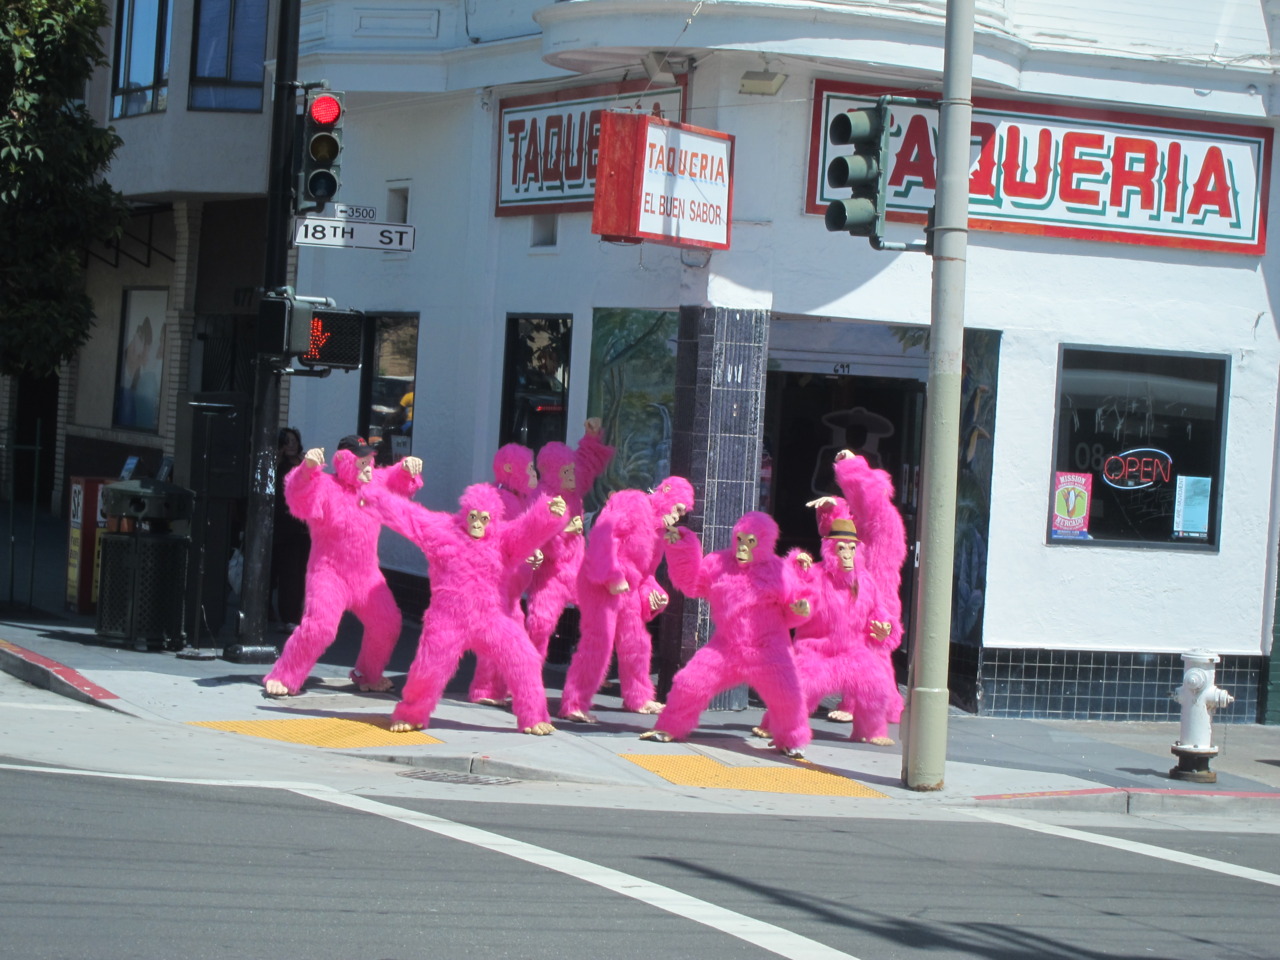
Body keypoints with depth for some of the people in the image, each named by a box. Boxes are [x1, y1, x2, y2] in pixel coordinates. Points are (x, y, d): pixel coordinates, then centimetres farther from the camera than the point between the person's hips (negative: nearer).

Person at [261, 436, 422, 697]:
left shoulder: (375, 482, 3)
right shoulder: (325, 487, -18)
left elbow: (399, 482, 17)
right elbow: (299, 495, -36)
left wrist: (407, 468, -7)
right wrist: (308, 468, -56)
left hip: (367, 575, 7)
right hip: (330, 573, -7)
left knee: (387, 623, 9)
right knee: (319, 626, -22)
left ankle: (367, 675, 32)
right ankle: (282, 678, -10)